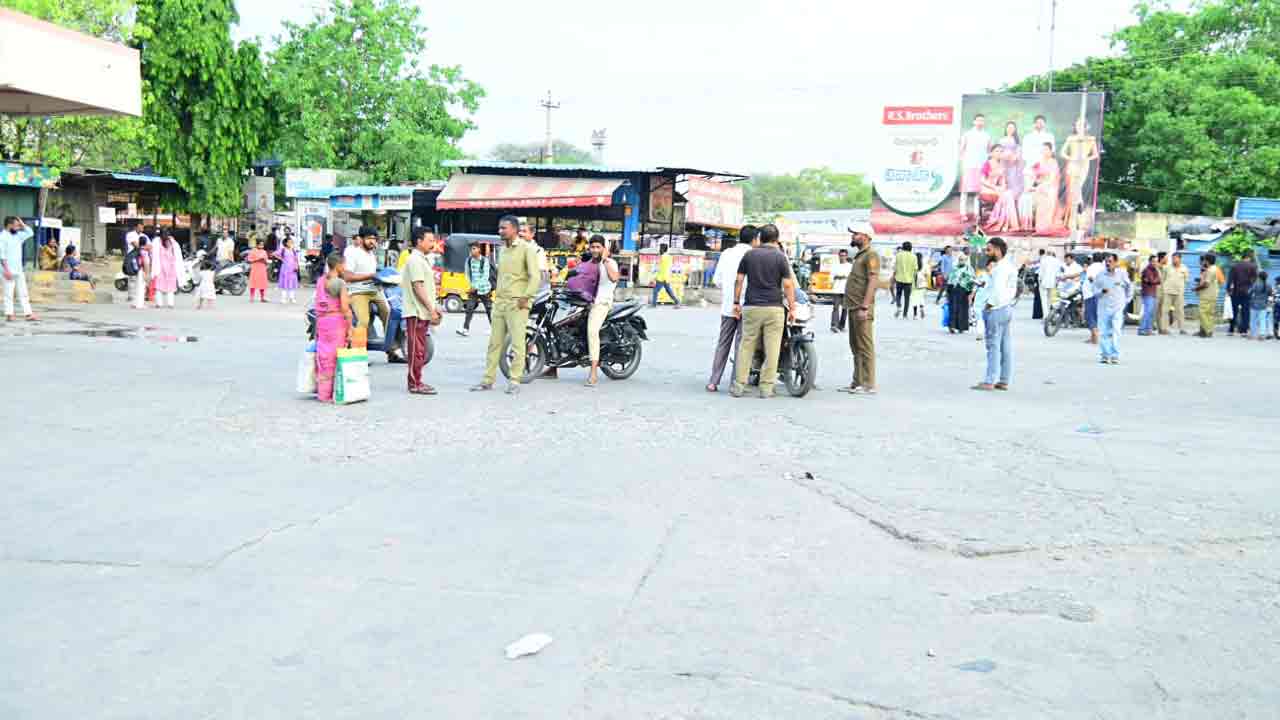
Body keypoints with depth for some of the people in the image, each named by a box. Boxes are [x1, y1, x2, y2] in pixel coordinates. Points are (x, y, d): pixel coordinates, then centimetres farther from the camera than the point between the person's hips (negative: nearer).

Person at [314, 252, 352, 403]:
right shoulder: (340, 283, -11)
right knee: (335, 357, 0)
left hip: (321, 321, 7)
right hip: (337, 320, -7)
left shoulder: (320, 281, 10)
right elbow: (345, 307, -16)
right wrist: (350, 326, -11)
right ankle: (330, 393, 3)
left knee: (324, 356, 13)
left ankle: (321, 391, 20)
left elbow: (318, 304, 11)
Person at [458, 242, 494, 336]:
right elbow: (468, 274, 9)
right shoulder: (469, 260, 0)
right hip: (473, 290, 3)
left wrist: (476, 286, -19)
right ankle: (465, 329, -11)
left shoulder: (485, 260, -11)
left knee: (489, 309, 9)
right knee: (469, 309, -8)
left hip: (484, 289, -3)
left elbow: (485, 276, -15)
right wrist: (470, 285, -4)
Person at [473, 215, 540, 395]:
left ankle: (515, 381, -1)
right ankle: (488, 380, 12)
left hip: (517, 304, -7)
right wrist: (497, 296, 17)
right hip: (499, 303, 7)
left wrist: (526, 298, -17)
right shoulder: (504, 251, 19)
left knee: (517, 343, -6)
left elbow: (535, 276, -13)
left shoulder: (527, 248, -5)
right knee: (494, 342, 8)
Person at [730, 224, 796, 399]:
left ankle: (739, 386, 6)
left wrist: (736, 302, 12)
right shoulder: (780, 257, -2)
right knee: (772, 349, 2)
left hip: (751, 307, 3)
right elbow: (787, 285, -4)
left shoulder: (749, 255, 6)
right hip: (774, 307, -2)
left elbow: (739, 280, 5)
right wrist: (792, 306, 3)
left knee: (746, 347, 7)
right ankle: (766, 388, 1)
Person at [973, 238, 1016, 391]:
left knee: (993, 346, -6)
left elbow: (998, 290, -24)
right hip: (1008, 308, 10)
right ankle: (1004, 381, 12)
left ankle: (989, 381, -4)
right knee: (1006, 347, 8)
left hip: (996, 310, -10)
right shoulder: (1010, 266, 16)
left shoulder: (1000, 267, -15)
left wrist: (988, 305, -14)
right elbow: (1013, 290, 17)